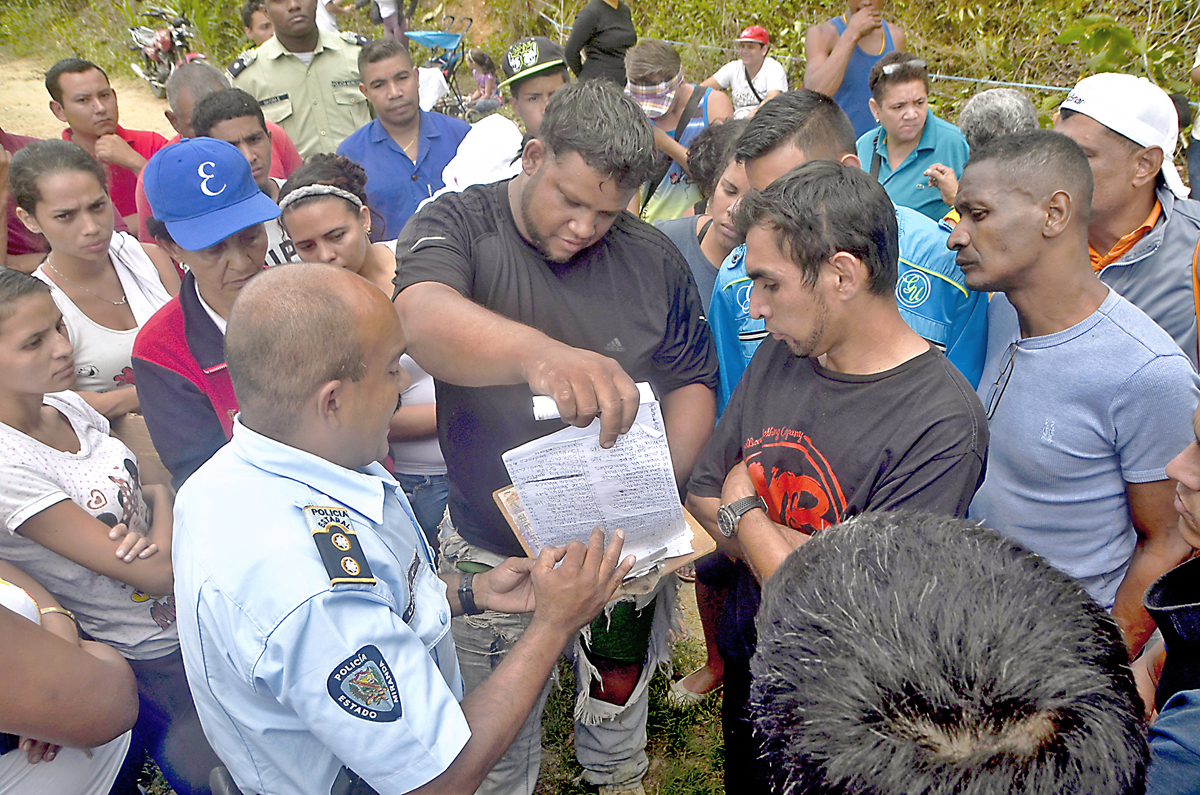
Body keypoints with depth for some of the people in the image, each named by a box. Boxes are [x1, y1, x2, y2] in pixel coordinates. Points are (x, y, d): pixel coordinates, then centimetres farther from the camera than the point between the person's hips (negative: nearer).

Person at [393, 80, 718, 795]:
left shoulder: (654, 260, -6)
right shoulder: (459, 226, -14)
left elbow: (692, 384, 1)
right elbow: (425, 319, -36)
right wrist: (538, 352, -57)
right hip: (491, 550, -1)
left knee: (618, 710, 27)